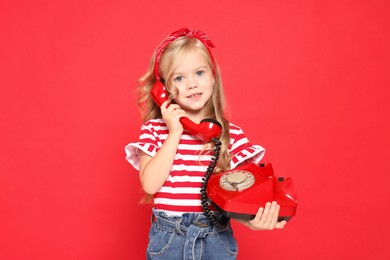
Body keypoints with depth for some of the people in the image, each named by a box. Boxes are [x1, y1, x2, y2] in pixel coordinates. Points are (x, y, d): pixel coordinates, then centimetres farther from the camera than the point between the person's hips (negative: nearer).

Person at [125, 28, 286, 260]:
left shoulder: (232, 134, -4)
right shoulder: (154, 129, -3)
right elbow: (150, 184, -13)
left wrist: (250, 220, -23)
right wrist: (175, 133, -16)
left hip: (216, 240, 1)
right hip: (168, 240, 0)